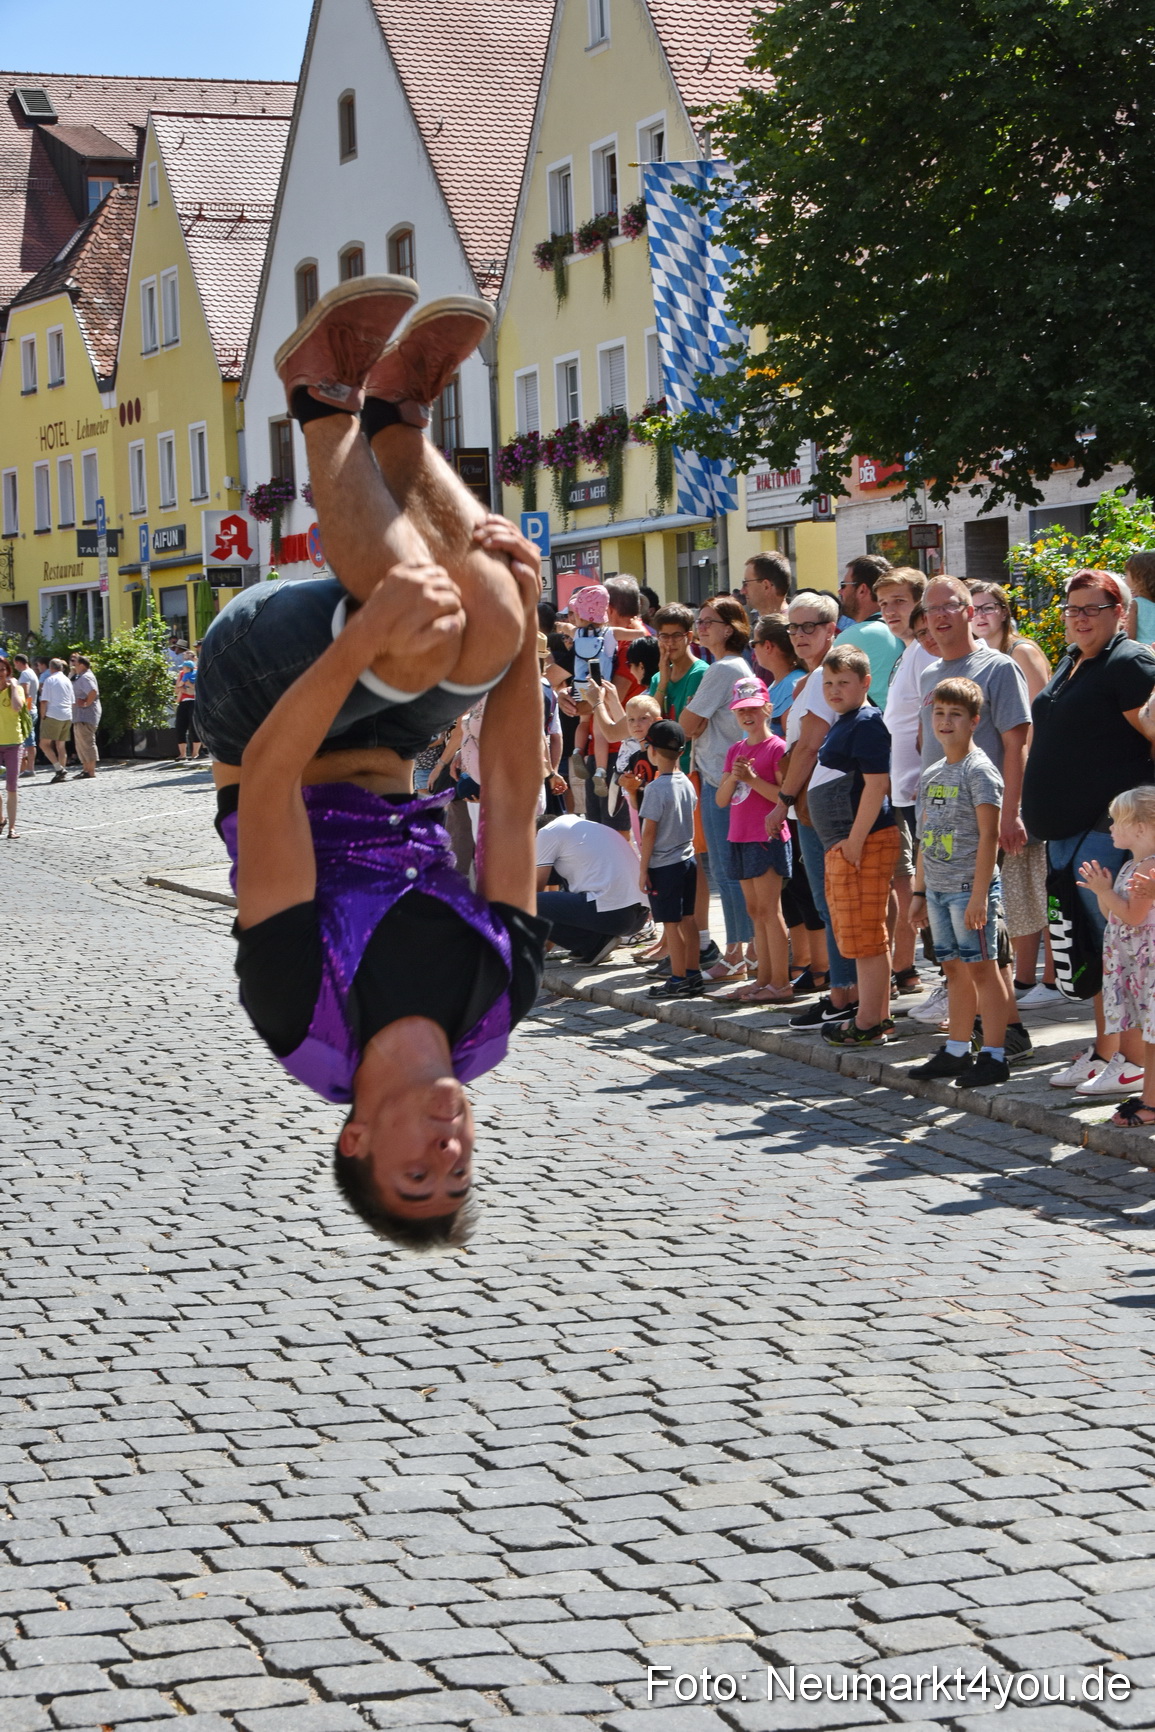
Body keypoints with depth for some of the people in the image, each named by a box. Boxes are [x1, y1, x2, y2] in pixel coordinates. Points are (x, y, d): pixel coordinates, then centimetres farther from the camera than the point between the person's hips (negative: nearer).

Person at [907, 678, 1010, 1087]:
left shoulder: (979, 770, -10)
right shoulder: (930, 775, 13)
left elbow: (989, 836, -15)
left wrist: (979, 894, -19)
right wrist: (919, 890, 16)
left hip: (969, 888, -7)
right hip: (938, 888, 7)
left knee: (980, 967, -4)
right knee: (954, 968, 13)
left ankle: (994, 1055, 0)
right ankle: (956, 1051, 20)